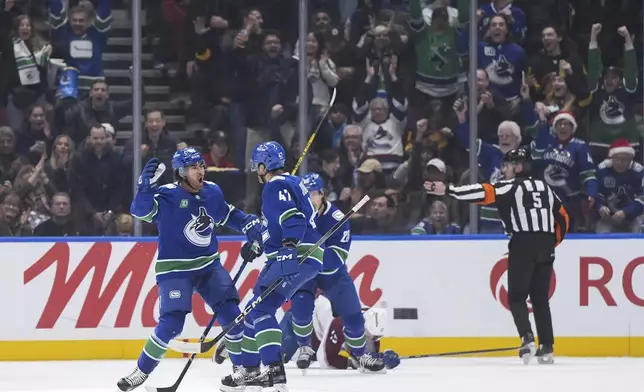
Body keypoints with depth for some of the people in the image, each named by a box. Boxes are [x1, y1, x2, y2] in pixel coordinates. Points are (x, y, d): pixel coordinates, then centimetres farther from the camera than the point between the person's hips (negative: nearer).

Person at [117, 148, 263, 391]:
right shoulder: (167, 196, -16)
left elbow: (228, 215, 19)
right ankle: (141, 372, 1)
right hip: (175, 269, -6)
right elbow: (140, 210, -31)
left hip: (208, 265, 6)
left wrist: (252, 228, 7)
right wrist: (146, 185, -46)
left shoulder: (212, 192, 2)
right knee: (171, 323, -16)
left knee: (231, 313, -3)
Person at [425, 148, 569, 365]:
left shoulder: (511, 186, -1)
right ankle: (547, 348, 6)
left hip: (523, 244, -6)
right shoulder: (545, 187, 19)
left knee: (517, 296, 0)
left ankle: (527, 339, -19)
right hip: (545, 247, 6)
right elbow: (563, 218, 20)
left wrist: (447, 190, -19)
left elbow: (483, 193, -14)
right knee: (540, 298, 12)